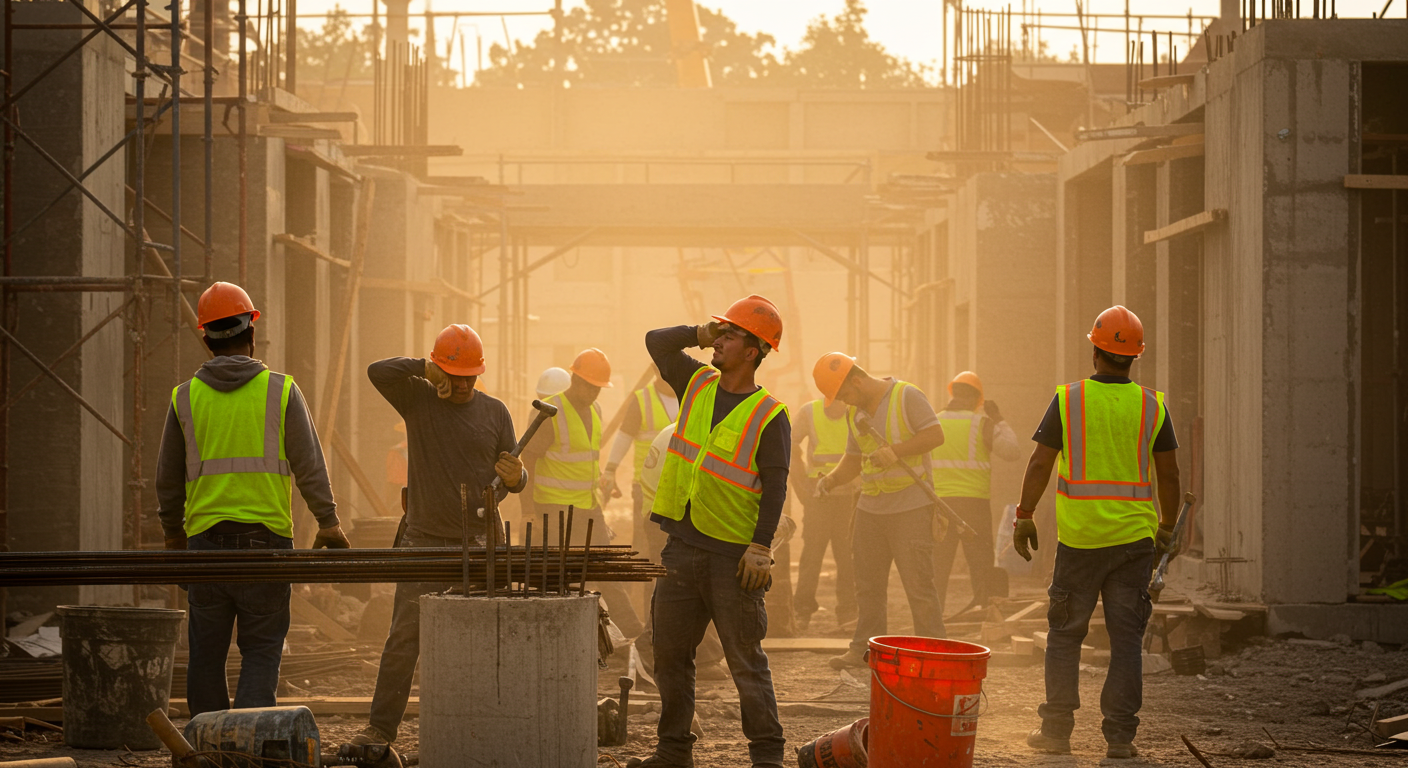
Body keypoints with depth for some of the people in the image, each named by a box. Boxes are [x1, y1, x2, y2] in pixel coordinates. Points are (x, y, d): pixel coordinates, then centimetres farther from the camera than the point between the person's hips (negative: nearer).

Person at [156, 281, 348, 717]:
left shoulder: (186, 397, 3)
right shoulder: (281, 391, -2)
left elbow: (168, 477, 10)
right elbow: (309, 464, -4)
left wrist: (172, 531, 25)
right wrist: (328, 522, 5)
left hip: (206, 538, 2)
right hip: (266, 540, -2)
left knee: (207, 652, 10)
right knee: (261, 651, 1)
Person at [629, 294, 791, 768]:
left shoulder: (769, 415, -7)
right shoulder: (698, 384, 11)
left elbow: (775, 487, -11)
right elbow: (656, 342, 21)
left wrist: (761, 548, -19)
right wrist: (699, 334, 4)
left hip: (733, 555, -6)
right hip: (682, 548, 6)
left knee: (746, 660, -4)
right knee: (670, 654, 9)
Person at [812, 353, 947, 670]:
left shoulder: (906, 397, -10)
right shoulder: (855, 412, 12)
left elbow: (936, 434, -15)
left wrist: (896, 450, -24)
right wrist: (832, 479, 1)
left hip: (911, 505, -7)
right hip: (871, 507, 7)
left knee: (917, 583, -8)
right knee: (867, 583, 10)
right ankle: (864, 649, 18)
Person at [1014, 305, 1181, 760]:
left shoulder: (1068, 400, -4)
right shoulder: (1151, 407, 0)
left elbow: (1040, 464, -4)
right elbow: (1169, 476, 4)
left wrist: (1024, 517, 6)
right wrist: (1167, 528, 16)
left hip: (1079, 537, -1)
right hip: (1134, 537, 1)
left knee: (1065, 635, 10)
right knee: (1125, 639, 4)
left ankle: (1057, 730, 10)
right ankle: (1119, 736, 0)